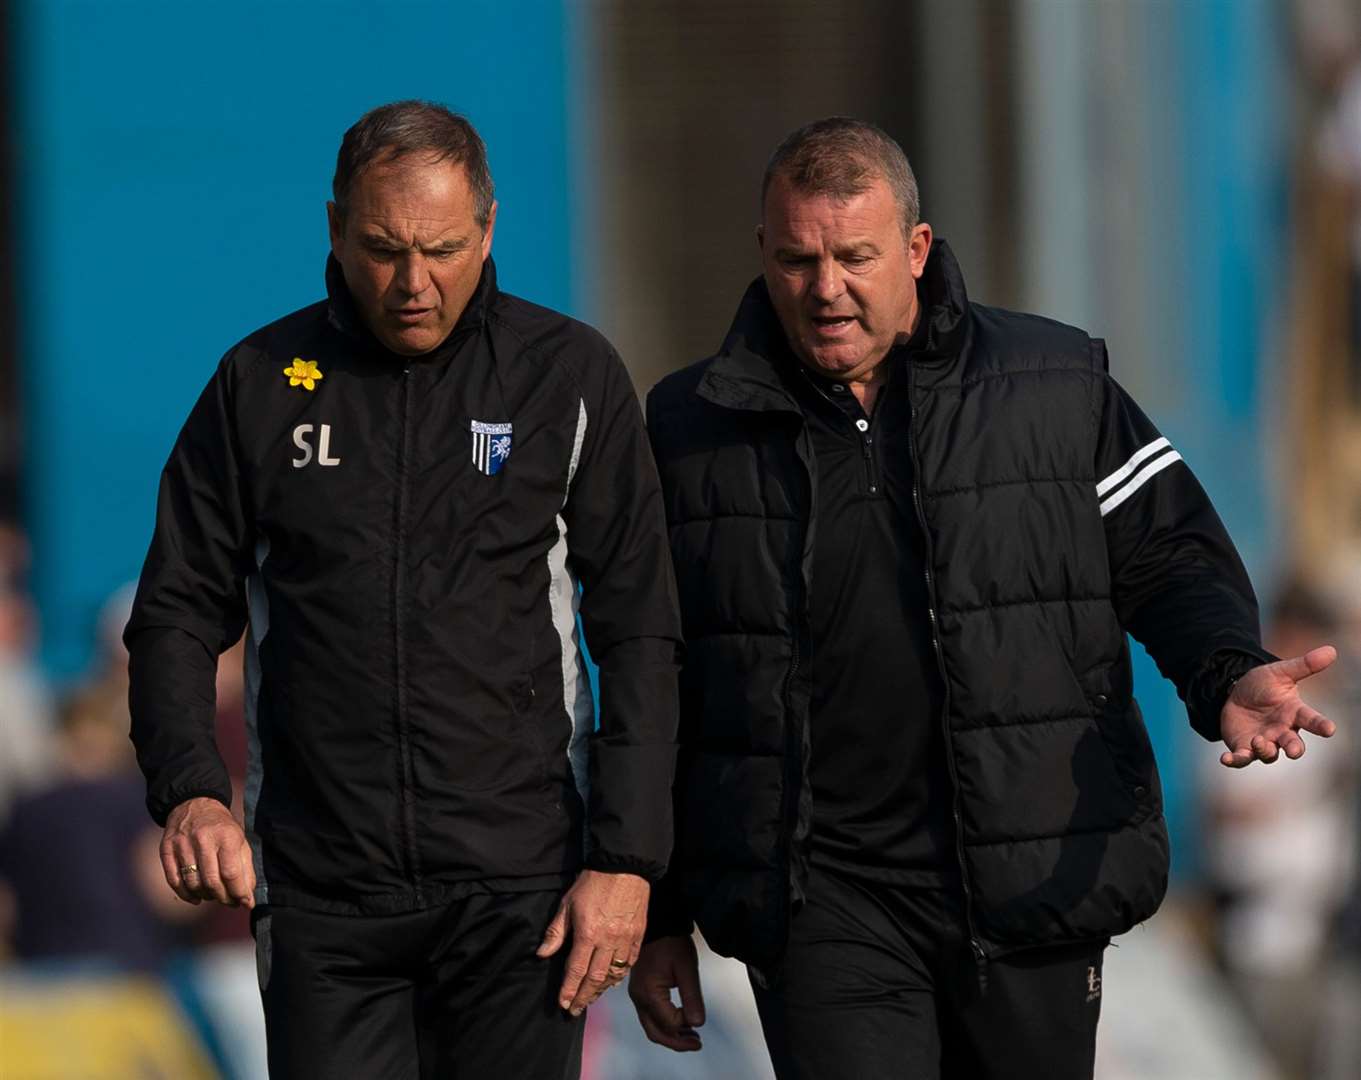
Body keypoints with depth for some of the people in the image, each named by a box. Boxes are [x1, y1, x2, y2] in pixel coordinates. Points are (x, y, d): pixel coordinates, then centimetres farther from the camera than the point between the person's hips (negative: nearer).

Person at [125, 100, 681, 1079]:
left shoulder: (571, 377, 2)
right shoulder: (261, 384, 6)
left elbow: (638, 634, 2)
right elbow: (179, 611, 8)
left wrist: (625, 857, -7)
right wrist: (189, 789, -11)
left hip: (518, 886, -1)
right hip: (323, 890, 1)